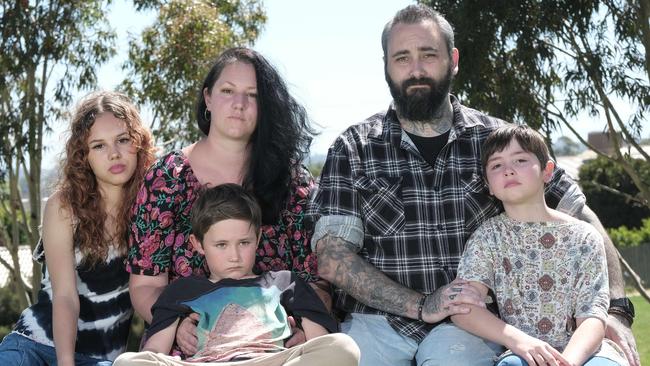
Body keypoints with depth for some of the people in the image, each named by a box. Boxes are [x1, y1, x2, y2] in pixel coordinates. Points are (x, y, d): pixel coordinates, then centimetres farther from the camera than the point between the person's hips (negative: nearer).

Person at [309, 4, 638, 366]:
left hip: (471, 320, 0)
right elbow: (332, 257, -4)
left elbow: (580, 214, 9)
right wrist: (421, 305, -15)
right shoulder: (353, 149, 4)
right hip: (378, 319, 1)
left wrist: (615, 307, -5)